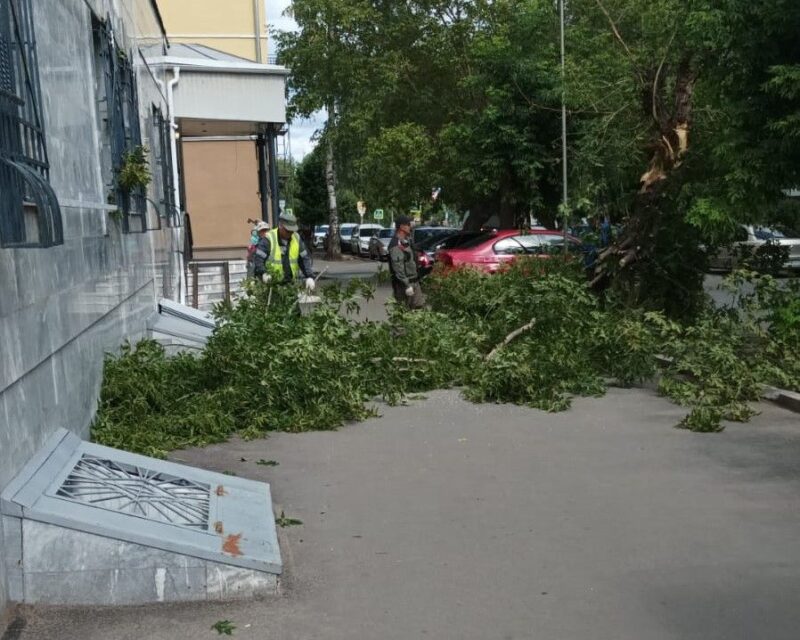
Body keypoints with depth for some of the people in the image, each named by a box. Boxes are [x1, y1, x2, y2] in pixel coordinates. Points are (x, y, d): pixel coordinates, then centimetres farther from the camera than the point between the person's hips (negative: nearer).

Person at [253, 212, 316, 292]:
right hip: (270, 284, -4)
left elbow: (305, 259, 9)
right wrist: (263, 274, -34)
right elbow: (258, 259, -15)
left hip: (289, 283, 5)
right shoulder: (268, 239, -9)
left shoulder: (297, 239, 6)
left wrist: (309, 277, -6)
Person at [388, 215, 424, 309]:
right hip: (403, 283, -10)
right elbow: (398, 267, -23)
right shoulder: (396, 245, -19)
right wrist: (407, 285, -24)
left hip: (414, 281, 10)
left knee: (418, 307, 12)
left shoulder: (406, 241, 13)